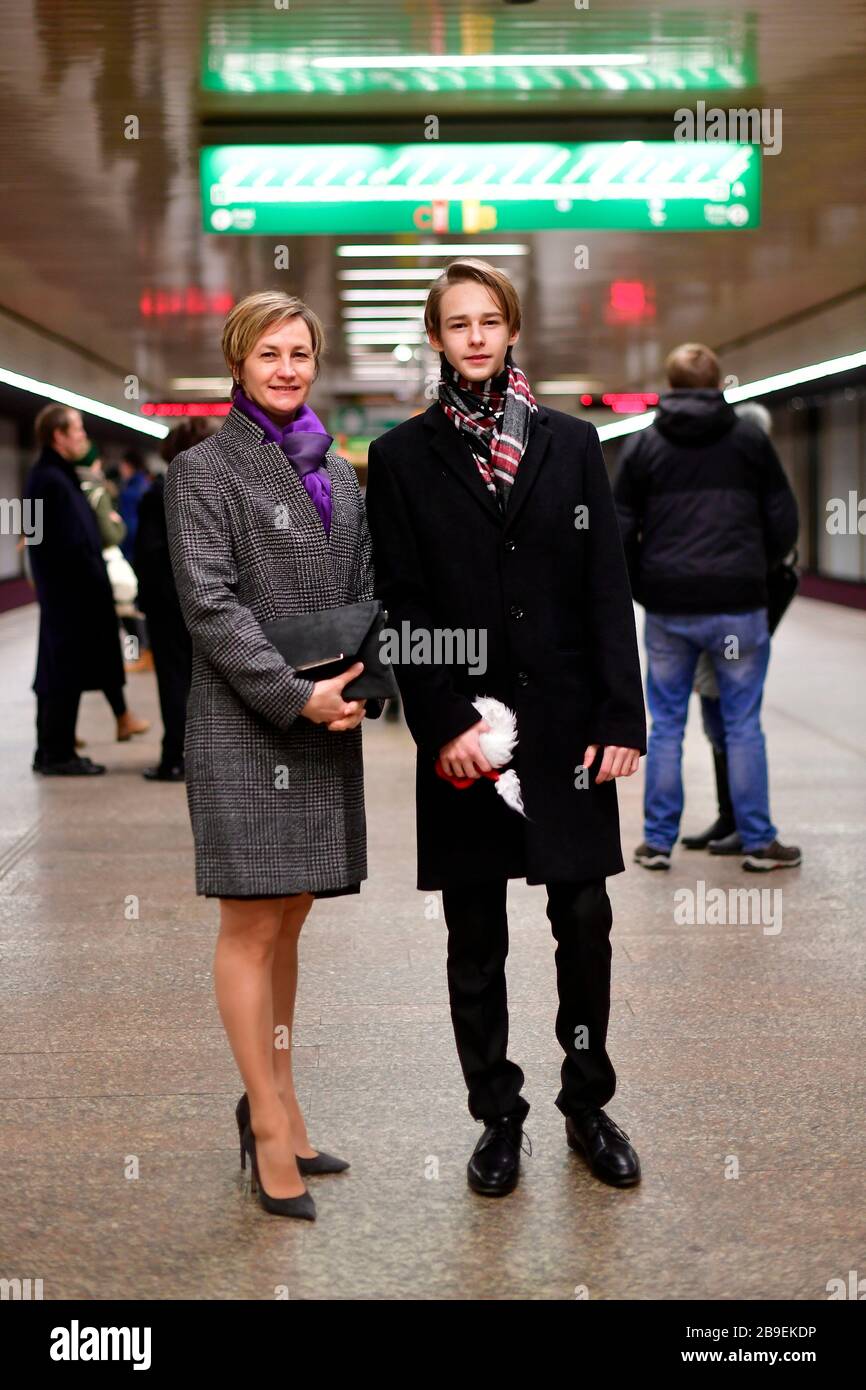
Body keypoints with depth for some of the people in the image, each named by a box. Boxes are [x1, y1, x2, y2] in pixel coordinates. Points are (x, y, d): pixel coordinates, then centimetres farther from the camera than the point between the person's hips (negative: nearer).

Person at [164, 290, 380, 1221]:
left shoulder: (336, 472, 16)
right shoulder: (204, 468, -3)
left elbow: (363, 593, 16)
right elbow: (210, 604, -11)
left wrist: (361, 686, -3)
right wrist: (297, 695, -18)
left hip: (325, 725, 6)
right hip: (245, 726, -6)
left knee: (288, 922, 11)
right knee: (251, 927, -2)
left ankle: (272, 1102, 20)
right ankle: (271, 1127, 3)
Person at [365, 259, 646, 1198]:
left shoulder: (571, 443, 7)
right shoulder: (402, 457, 3)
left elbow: (608, 588, 4)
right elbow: (403, 605, -1)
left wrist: (621, 716, -4)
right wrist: (444, 724, -11)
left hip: (568, 722, 1)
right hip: (464, 732, -1)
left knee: (585, 923, 4)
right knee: (475, 939, 6)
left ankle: (588, 1105, 21)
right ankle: (498, 1116, 20)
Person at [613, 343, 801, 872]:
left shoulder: (642, 446, 4)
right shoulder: (750, 439, 3)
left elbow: (620, 532, 2)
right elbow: (784, 521, 4)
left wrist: (640, 588, 16)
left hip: (668, 608, 1)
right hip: (738, 604, -1)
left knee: (666, 725, 10)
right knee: (743, 725, 5)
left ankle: (658, 840, 13)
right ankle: (759, 842, 10)